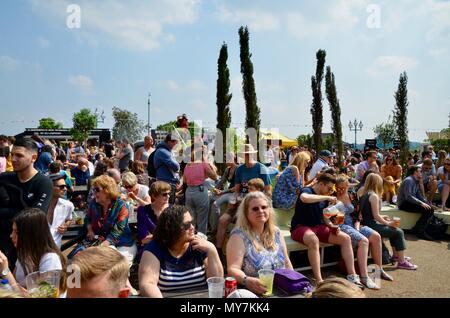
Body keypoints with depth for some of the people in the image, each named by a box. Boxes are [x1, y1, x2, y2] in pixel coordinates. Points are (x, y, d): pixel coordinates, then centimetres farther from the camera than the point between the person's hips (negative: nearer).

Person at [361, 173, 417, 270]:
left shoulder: (364, 195, 11)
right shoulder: (374, 196, -16)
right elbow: (376, 216, -18)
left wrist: (382, 217, 20)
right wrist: (388, 223, -6)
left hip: (367, 224, 10)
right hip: (372, 226, -10)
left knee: (393, 229, 24)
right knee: (399, 232, -2)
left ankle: (396, 255, 36)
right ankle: (401, 262, 4)